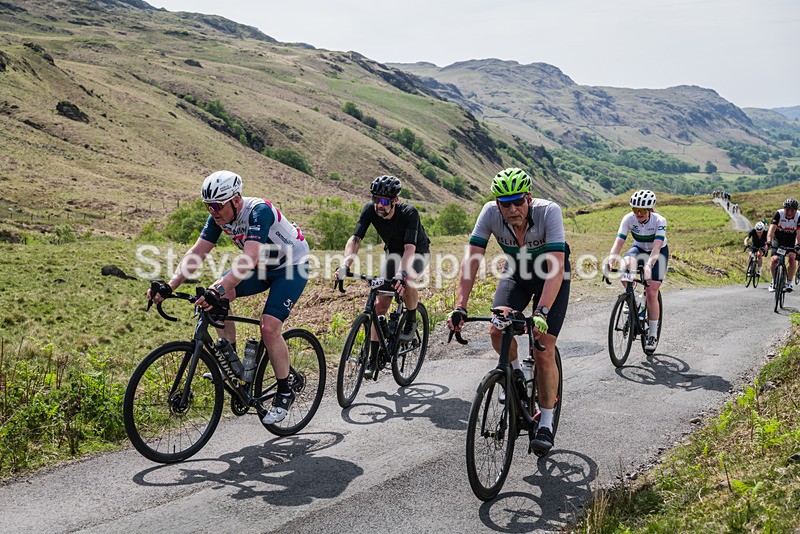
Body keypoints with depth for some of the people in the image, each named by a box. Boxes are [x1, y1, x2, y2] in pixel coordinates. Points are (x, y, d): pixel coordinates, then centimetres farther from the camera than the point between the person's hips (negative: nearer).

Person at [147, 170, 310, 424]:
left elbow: (249, 258, -45)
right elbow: (197, 252, -13)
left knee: (269, 328, -22)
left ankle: (284, 393, -2)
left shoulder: (259, 211, -32)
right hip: (263, 265, 7)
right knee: (216, 296, -14)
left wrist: (219, 290, -56)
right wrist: (169, 286, -25)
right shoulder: (219, 216, -10)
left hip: (293, 265, -7)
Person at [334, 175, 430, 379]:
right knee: (380, 304, -7)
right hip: (393, 253, 4)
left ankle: (411, 320, -7)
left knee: (406, 281, -36)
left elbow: (410, 248, -44)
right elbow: (355, 239, -29)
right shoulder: (370, 209, -23)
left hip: (418, 253, -4)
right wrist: (345, 266, -46)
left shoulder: (409, 213, -34)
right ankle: (373, 357, 0)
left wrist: (401, 274, -60)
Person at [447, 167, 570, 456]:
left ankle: (546, 424, 6)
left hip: (551, 276, -3)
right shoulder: (490, 213, -26)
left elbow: (557, 267, -42)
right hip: (516, 272, 3)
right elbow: (472, 260, -28)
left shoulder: (549, 211, -34)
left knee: (544, 353, -11)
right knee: (497, 329, -23)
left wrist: (542, 312, -54)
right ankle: (516, 373, 10)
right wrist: (460, 307, -39)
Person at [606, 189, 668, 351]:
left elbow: (656, 247, -40)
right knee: (626, 265, -35)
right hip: (639, 249, 2)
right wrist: (611, 260, -50)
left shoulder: (659, 221, -30)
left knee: (651, 294, -11)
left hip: (659, 252, -2)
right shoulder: (628, 219, -23)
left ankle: (653, 334, 2)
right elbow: (619, 241, -32)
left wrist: (649, 265, -57)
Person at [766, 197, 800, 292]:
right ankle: (774, 281, 3)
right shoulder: (779, 214, -24)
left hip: (791, 241, 1)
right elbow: (772, 229, -33)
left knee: (792, 258, -21)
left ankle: (789, 283, -10)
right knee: (774, 259, -19)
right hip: (778, 239, -1)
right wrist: (768, 242, -49)